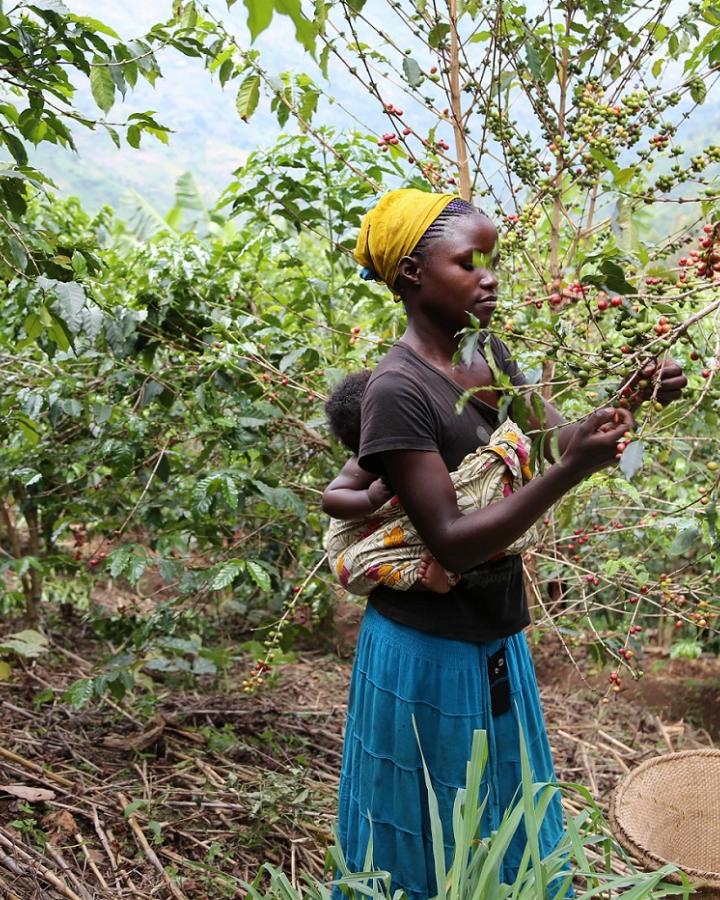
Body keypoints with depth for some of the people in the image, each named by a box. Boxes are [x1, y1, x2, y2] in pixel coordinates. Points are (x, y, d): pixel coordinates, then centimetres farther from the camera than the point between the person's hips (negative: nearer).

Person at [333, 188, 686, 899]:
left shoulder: (488, 353, 1)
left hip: (497, 640, 7)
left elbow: (554, 438, 2)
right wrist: (572, 471, -31)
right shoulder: (398, 389, -22)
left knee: (510, 832, 24)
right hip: (428, 652, -7)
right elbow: (453, 541, -25)